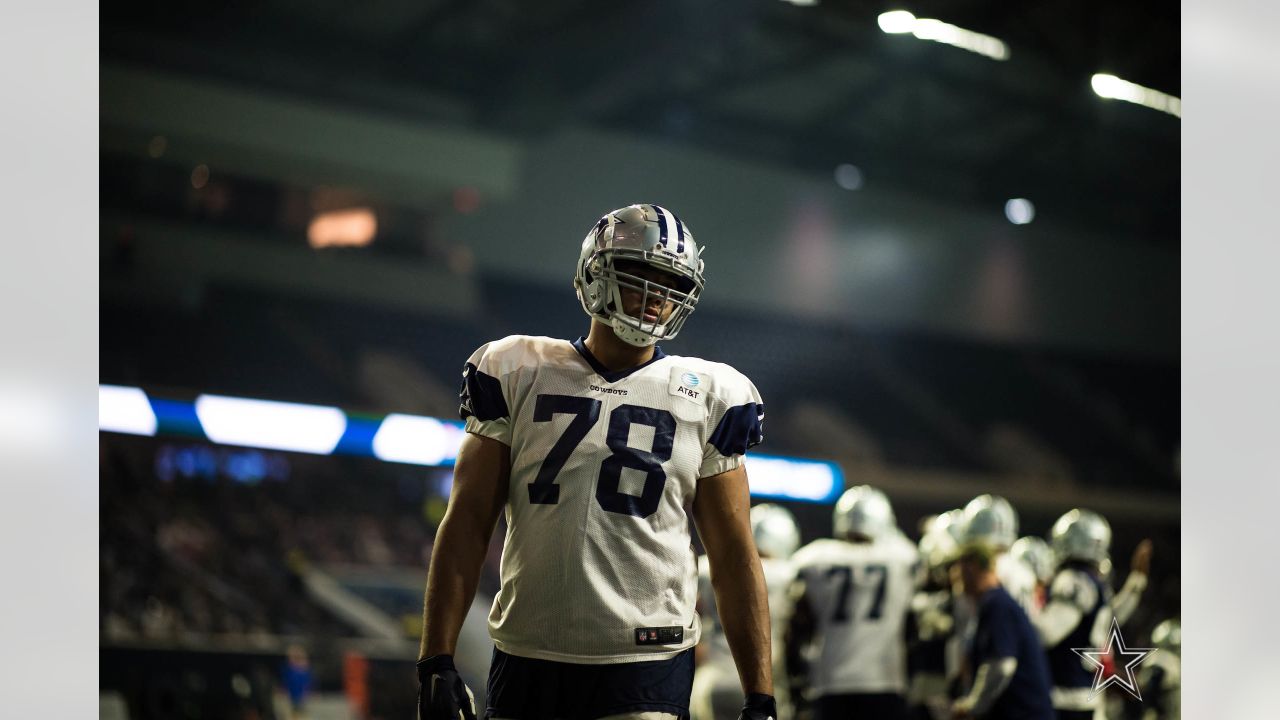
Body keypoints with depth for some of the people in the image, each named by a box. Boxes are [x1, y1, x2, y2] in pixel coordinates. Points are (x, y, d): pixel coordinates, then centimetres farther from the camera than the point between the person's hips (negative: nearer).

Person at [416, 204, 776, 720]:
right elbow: (467, 523, 4)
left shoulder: (707, 398, 5)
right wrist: (436, 662, -2)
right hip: (526, 659, 1)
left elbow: (734, 559, 5)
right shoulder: (518, 372, 5)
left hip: (646, 672, -1)